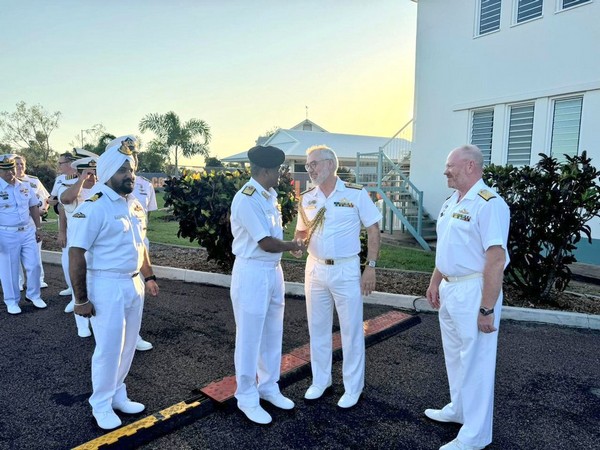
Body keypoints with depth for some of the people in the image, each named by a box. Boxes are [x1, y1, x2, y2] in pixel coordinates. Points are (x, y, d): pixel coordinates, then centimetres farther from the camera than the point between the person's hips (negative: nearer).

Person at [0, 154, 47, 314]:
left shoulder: (25, 186, 6)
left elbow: (34, 207, 15)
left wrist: (38, 228, 13)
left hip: (28, 231, 4)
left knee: (34, 265, 8)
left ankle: (33, 295, 27)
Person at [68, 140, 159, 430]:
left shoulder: (135, 205, 7)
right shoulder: (93, 208, -17)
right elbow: (76, 255, -17)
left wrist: (149, 277, 16)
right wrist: (81, 299, -17)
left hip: (134, 283, 7)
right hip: (107, 286, -7)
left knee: (128, 345, 16)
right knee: (109, 347, 4)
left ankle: (117, 394, 35)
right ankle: (101, 405, 25)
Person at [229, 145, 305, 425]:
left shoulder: (270, 195, 8)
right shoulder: (246, 199, -20)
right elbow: (266, 243, -19)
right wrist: (294, 245, -5)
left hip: (274, 270, 9)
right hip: (252, 273, -8)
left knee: (272, 334, 18)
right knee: (249, 337, 6)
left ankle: (268, 387, 36)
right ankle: (247, 397, 23)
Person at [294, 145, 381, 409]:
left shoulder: (356, 194, -8)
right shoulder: (306, 198, 4)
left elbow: (373, 230, -4)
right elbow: (300, 233, 13)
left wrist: (371, 266, -9)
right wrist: (299, 239, -11)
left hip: (346, 270, -4)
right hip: (315, 269, 4)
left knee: (351, 330, 6)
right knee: (318, 327, 15)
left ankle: (353, 387, 23)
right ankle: (320, 380, 33)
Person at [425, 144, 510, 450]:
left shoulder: (488, 203, -19)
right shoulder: (451, 202, 10)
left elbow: (496, 259, -23)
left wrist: (486, 308, -23)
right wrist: (435, 282, 19)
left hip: (473, 291, -9)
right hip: (449, 289, 9)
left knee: (475, 362, 4)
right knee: (455, 356, 21)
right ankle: (458, 409, 41)